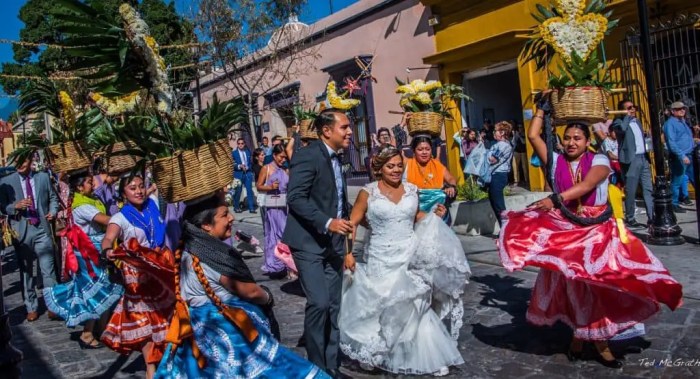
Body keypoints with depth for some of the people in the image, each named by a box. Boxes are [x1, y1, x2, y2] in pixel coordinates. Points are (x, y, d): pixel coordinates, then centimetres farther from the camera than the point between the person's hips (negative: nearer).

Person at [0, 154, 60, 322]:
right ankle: (31, 308, 19)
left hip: (42, 229, 0)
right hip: (21, 231, 0)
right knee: (26, 271, 9)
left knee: (48, 269, -1)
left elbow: (53, 197, 15)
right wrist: (16, 206, -19)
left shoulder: (43, 177, 7)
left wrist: (53, 212, -3)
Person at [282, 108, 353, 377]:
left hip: (333, 244, 8)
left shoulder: (335, 159, 13)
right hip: (309, 242, -8)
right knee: (319, 303, -15)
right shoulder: (307, 156, -13)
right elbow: (295, 198, -21)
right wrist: (327, 223, -26)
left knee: (333, 307, 10)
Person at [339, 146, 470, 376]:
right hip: (382, 261, -2)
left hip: (411, 258, 2)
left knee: (416, 308, 2)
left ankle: (427, 357, 14)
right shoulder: (368, 193, -6)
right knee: (382, 309, 7)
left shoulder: (412, 190, 5)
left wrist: (435, 216, 2)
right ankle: (374, 353, 30)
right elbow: (352, 223, -4)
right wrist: (347, 253, -12)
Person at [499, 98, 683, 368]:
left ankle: (597, 339, 16)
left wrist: (555, 199, -35)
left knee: (599, 282, 4)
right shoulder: (555, 161, 3)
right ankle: (580, 335, 19)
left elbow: (586, 185, -23)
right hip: (564, 230, 1)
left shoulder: (599, 160, -5)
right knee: (572, 283, 7)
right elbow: (533, 136, 0)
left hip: (597, 230, -1)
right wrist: (541, 109, 7)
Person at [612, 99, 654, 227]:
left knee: (648, 189, 5)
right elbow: (622, 128, -29)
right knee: (630, 191, -2)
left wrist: (647, 156, 16)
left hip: (643, 158, 7)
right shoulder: (619, 121, -5)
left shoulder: (637, 121, 19)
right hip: (631, 160, -7)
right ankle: (629, 218, 8)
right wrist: (627, 116, -12)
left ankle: (652, 217, 8)